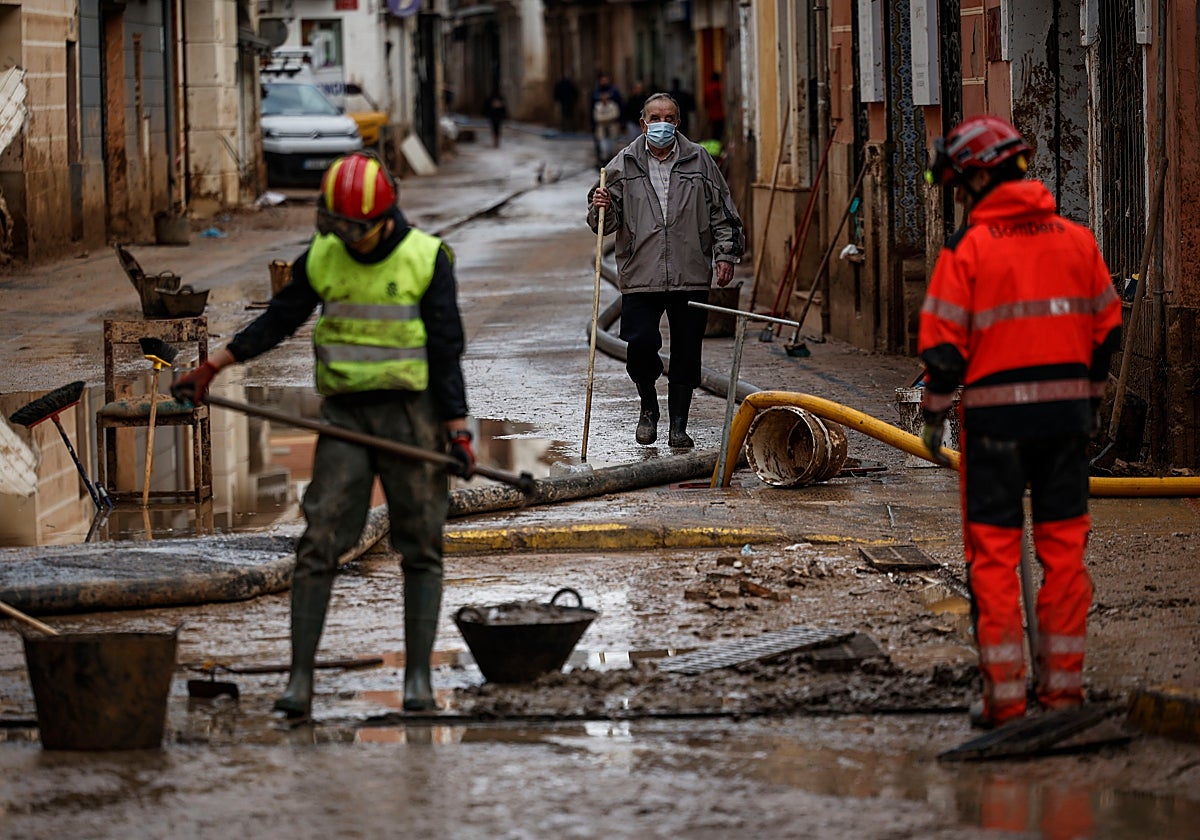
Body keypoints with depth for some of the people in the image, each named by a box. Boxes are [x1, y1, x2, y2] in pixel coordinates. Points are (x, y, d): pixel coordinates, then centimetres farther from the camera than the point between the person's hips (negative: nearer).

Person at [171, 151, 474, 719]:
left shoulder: (427, 259, -5)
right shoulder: (321, 258, 4)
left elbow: (445, 348, -5)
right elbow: (278, 321, 14)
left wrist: (458, 429, -9)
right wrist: (210, 369, 10)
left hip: (411, 414, -2)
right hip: (344, 415, 2)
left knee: (420, 548, 1)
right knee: (319, 543, -6)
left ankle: (418, 677, 7)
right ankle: (299, 679, -7)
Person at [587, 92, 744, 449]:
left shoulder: (699, 162, 7)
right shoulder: (623, 165, 5)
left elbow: (721, 212, 11)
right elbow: (609, 221, 9)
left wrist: (725, 254, 4)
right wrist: (600, 208, -13)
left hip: (691, 275, 1)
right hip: (640, 275, -1)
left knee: (686, 352, 3)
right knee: (640, 343, -12)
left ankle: (678, 426, 16)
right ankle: (648, 405, 16)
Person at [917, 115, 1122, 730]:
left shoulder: (968, 247, -9)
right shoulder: (1075, 239, 6)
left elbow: (944, 345, -10)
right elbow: (1107, 329, 12)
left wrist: (934, 415, 3)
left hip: (995, 413, -4)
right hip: (1067, 413, 4)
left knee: (994, 552, 2)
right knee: (1063, 547, 11)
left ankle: (1004, 694, 2)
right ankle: (1063, 683, 13)